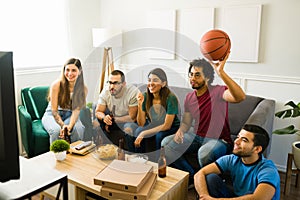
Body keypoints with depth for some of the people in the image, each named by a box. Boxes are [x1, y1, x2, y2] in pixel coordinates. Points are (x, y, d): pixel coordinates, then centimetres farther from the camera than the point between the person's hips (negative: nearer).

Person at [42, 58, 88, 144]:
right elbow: (54, 110, -15)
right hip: (52, 115, -1)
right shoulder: (56, 85, -15)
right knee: (56, 130, -34)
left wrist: (70, 125, -32)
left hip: (69, 115, 2)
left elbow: (76, 110, -13)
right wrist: (62, 125, -30)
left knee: (78, 129, -31)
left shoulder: (83, 89, -8)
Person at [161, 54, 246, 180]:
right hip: (197, 137, 7)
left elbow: (240, 97, -38)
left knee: (204, 152, -38)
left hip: (219, 141, -6)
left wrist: (221, 72, -46)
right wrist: (180, 131, -11)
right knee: (166, 143, -10)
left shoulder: (217, 92, -16)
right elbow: (186, 123, 13)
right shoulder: (189, 98, 6)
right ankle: (191, 176, 4)